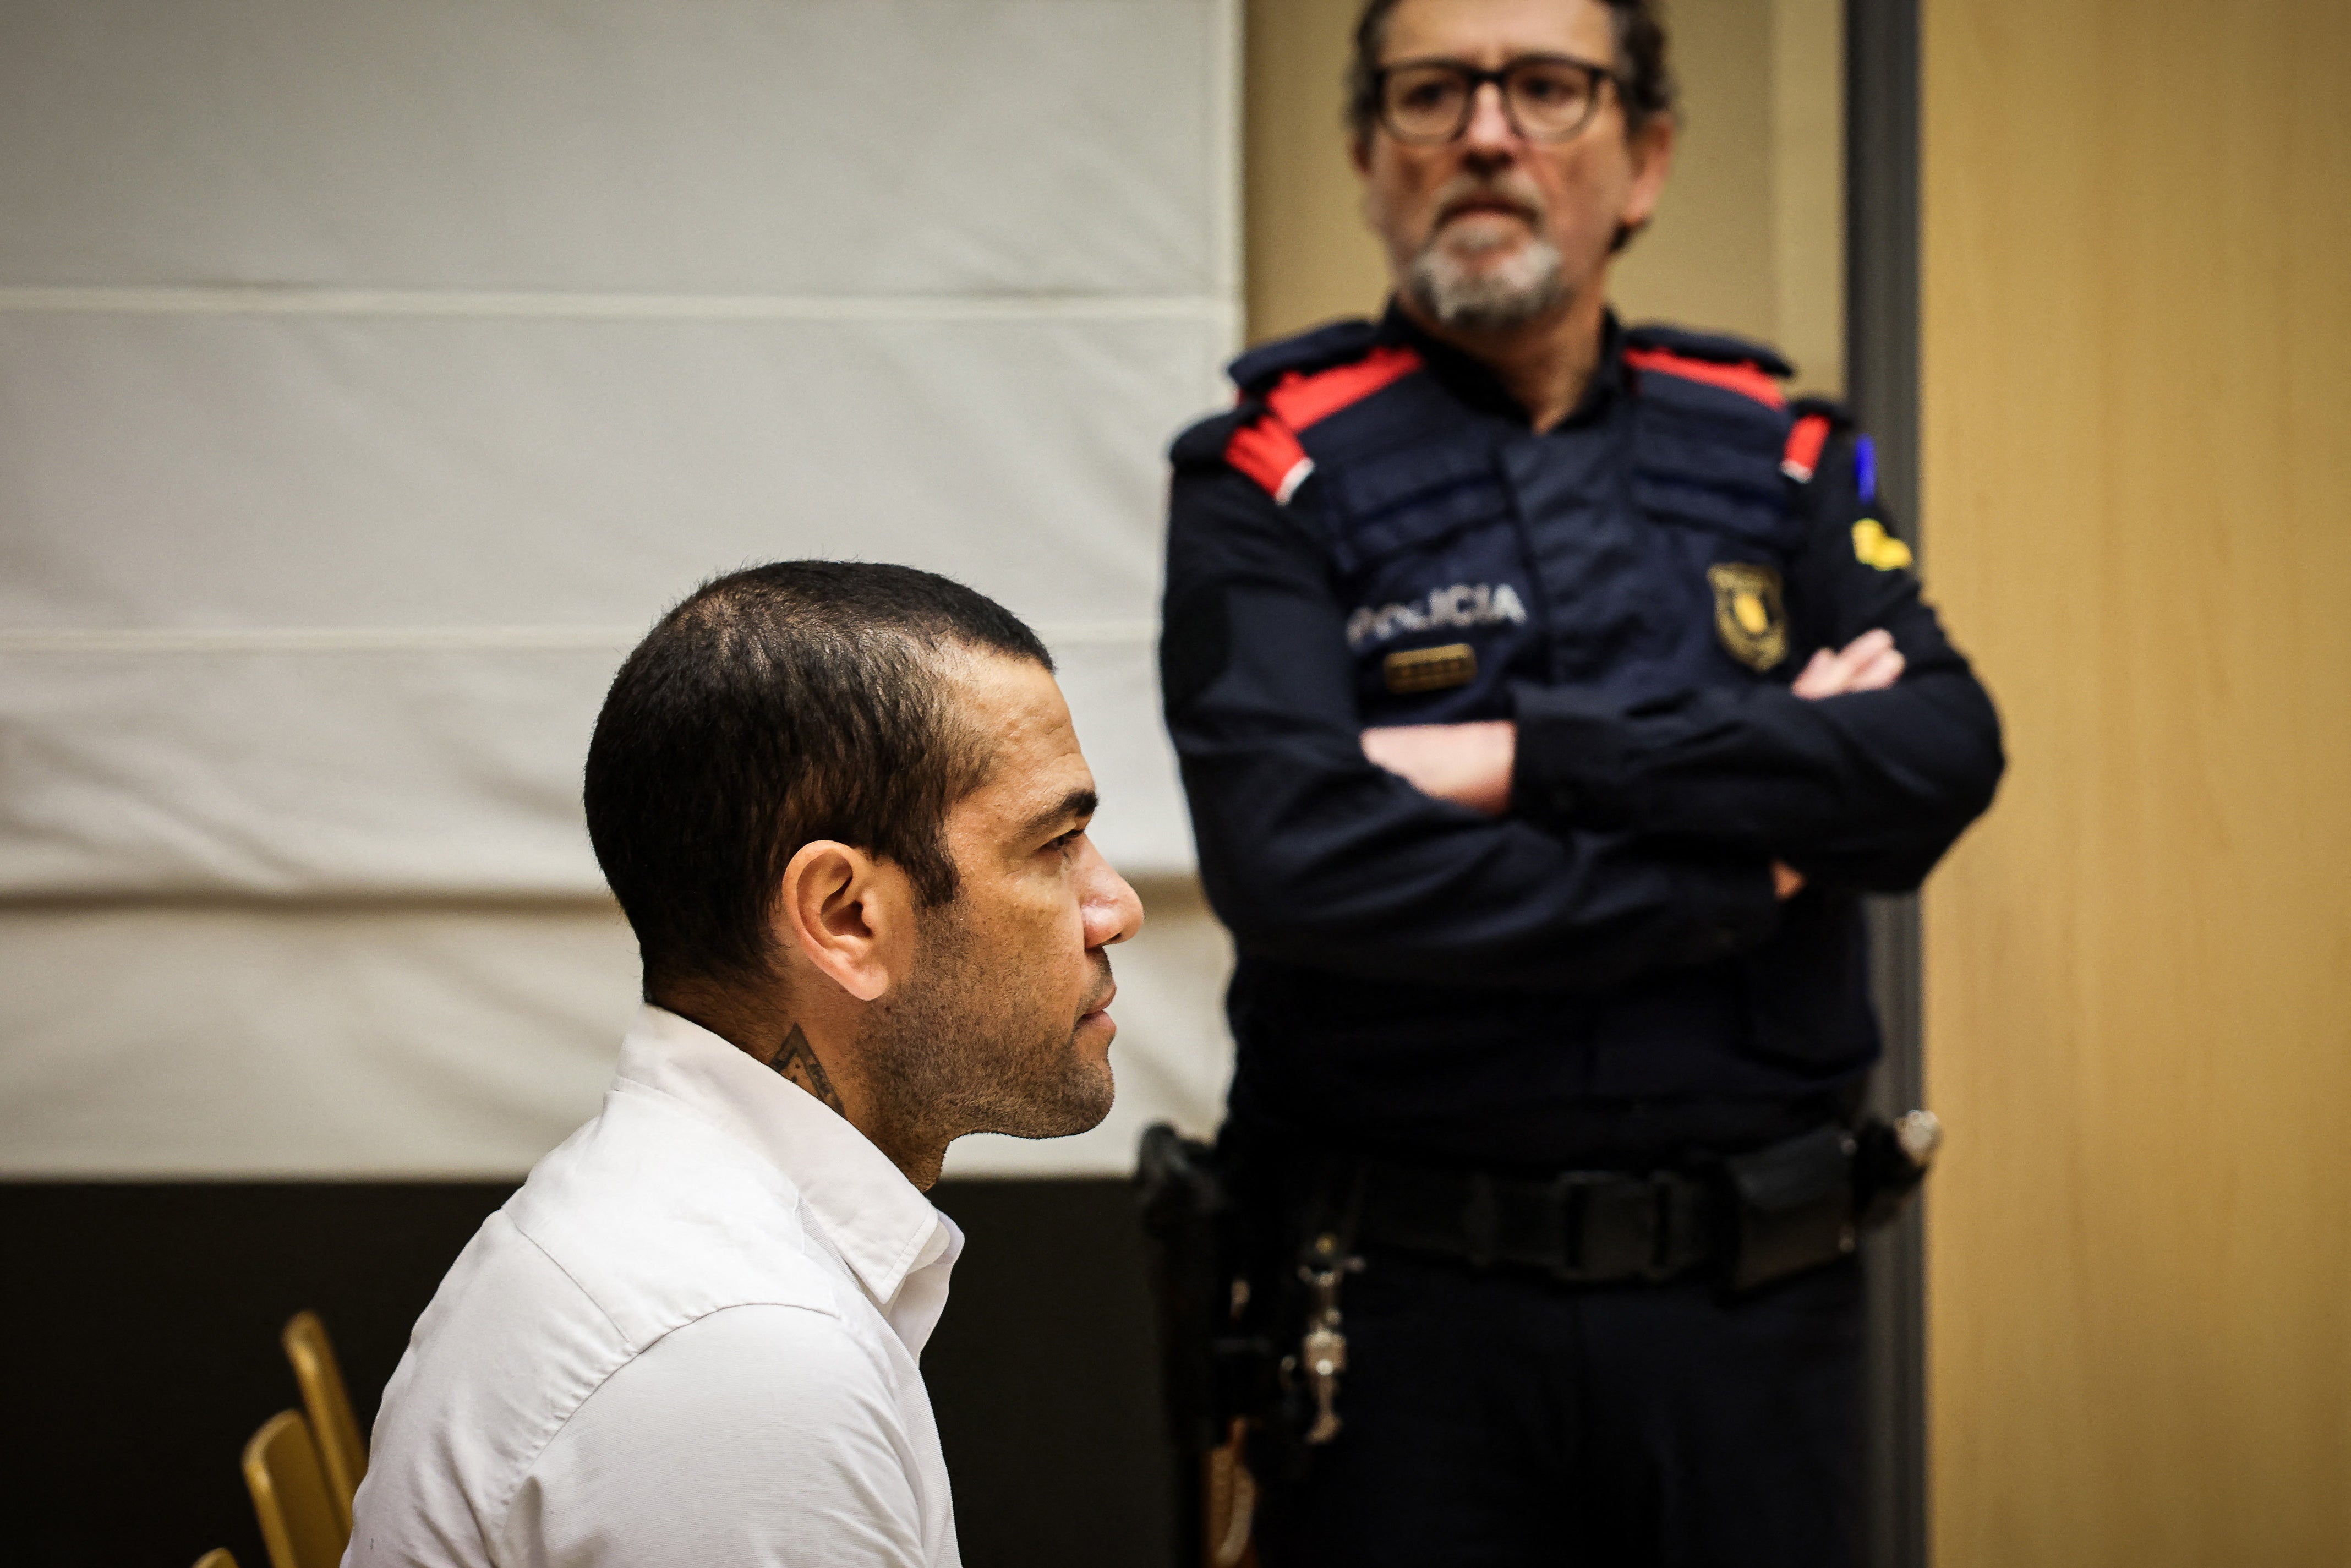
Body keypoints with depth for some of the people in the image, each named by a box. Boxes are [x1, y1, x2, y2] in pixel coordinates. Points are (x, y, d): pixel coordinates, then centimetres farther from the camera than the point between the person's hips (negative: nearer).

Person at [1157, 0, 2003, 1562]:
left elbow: (1944, 760, -7)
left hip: (1756, 1303, 3)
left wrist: (1533, 760, -16)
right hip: (1412, 1308, -3)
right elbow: (1295, 860, -18)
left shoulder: (1777, 453, 9)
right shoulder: (1277, 481, -2)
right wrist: (1747, 859, -11)